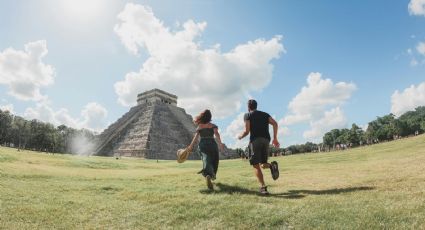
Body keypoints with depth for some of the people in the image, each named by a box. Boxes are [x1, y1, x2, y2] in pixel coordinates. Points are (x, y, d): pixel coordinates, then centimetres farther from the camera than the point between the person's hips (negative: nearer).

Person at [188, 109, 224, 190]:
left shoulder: (199, 127, 10)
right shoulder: (213, 126, 4)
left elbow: (196, 136, -2)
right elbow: (216, 134, -15)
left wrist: (190, 146, -7)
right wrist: (220, 143, -26)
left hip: (202, 145, 1)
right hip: (212, 144, -1)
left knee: (206, 161, -14)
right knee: (214, 161, 22)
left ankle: (208, 175, -42)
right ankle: (213, 175, 39)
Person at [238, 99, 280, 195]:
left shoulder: (247, 115, 9)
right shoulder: (265, 114, 22)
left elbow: (247, 131, -2)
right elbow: (275, 123, 5)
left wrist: (240, 136, 18)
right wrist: (275, 139, 7)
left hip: (255, 140, -4)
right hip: (266, 140, 4)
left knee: (256, 165, 0)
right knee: (263, 164, 15)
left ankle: (263, 187, -14)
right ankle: (272, 165, -19)